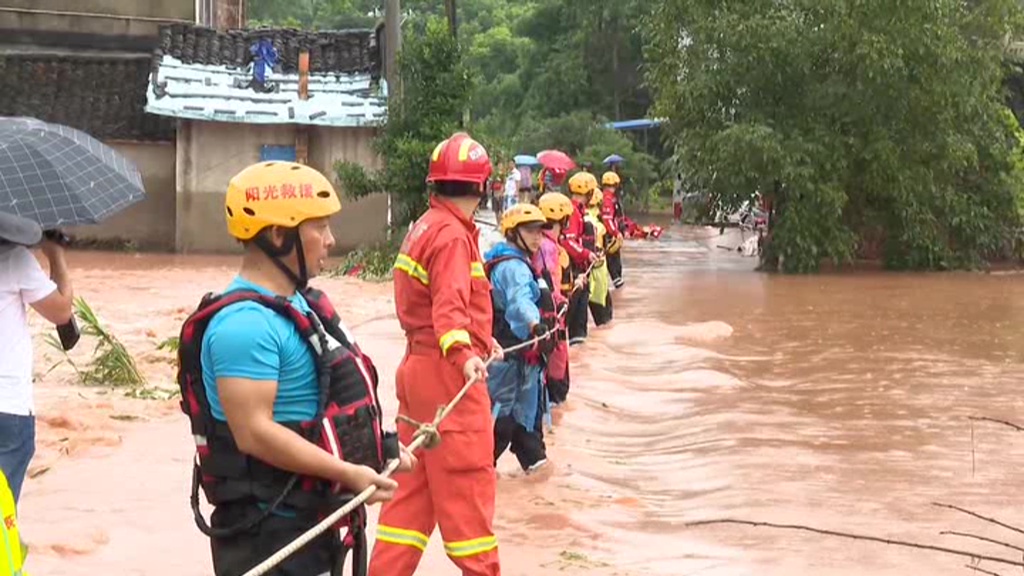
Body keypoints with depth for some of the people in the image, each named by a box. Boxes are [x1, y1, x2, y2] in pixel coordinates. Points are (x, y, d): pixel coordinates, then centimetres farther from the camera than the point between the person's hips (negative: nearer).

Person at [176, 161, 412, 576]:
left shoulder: (299, 304, 12)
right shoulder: (246, 322, -22)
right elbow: (254, 432, -28)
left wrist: (377, 451, 11)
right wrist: (348, 473, -25)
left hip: (313, 521, 10)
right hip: (270, 535, -10)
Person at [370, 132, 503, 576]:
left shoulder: (425, 227, 15)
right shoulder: (452, 235, -15)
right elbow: (449, 307, -29)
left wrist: (482, 339, 39)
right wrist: (464, 355, -43)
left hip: (419, 368, 10)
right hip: (448, 373, -10)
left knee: (415, 485, 13)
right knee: (467, 482, -3)